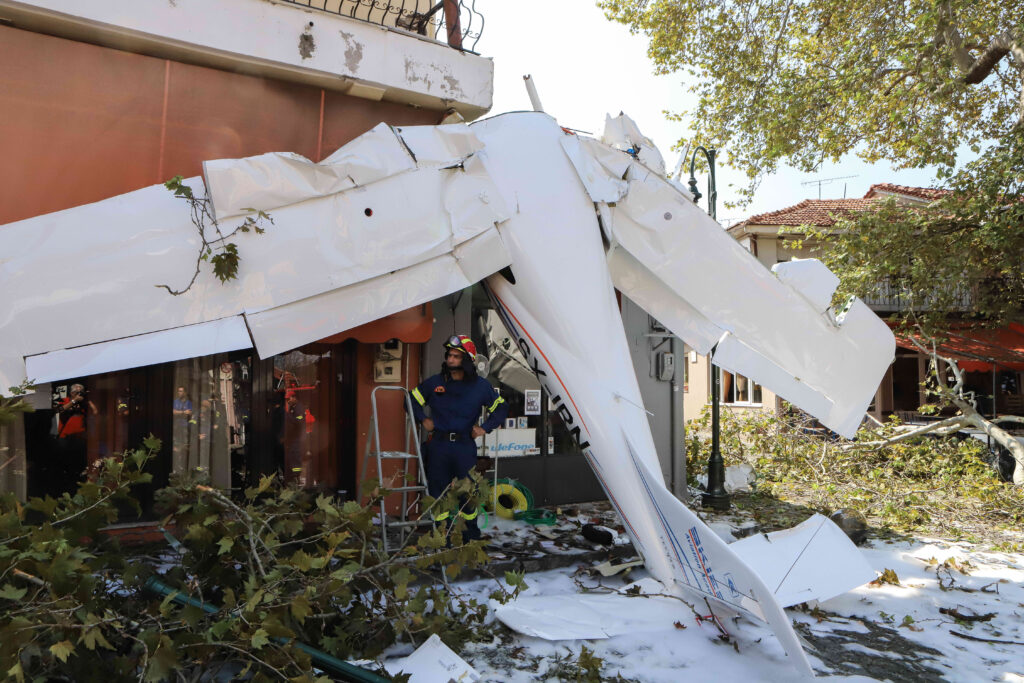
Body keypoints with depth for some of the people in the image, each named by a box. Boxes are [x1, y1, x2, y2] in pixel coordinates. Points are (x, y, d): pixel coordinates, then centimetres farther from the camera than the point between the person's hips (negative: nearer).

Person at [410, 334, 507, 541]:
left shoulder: (480, 386, 1)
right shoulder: (434, 383, 4)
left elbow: (501, 408, 10)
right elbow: (412, 400, 15)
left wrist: (485, 427, -1)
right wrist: (423, 419, 2)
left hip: (465, 446, -1)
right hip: (438, 445, 1)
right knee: (438, 490, 5)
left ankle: (471, 536, 18)